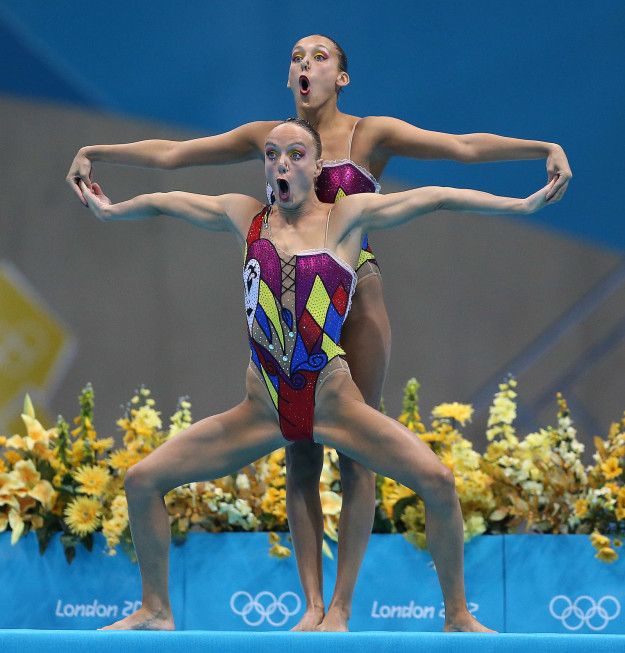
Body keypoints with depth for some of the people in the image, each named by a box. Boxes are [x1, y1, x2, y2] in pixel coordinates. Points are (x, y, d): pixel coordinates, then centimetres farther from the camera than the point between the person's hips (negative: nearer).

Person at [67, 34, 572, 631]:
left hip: (357, 303, -3)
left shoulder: (371, 135, -3)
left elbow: (463, 146, -13)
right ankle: (312, 605, 7)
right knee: (300, 458, 2)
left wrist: (544, 148, -25)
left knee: (356, 456, -3)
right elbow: (170, 153, 9)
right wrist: (96, 151, 4)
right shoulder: (268, 137, 6)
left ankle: (341, 607, 1)